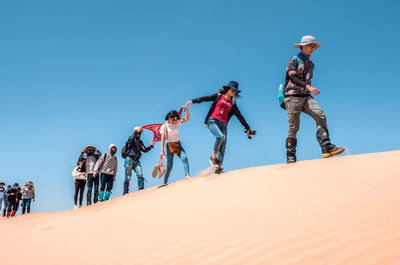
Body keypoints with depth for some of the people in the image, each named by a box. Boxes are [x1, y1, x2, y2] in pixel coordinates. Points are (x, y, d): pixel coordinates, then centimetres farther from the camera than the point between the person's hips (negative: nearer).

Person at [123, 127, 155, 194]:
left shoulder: (140, 142, 22)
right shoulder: (132, 139, 4)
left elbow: (145, 150, 27)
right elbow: (131, 138, -21)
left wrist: (151, 146, 15)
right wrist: (137, 132, -27)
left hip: (136, 161, 5)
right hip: (129, 159, -5)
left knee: (140, 175, -15)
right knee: (127, 177, -5)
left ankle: (141, 190, -17)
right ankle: (125, 193, 0)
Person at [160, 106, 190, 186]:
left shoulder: (176, 122, 5)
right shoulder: (164, 127, -6)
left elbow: (187, 119, -1)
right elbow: (162, 139, -11)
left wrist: (187, 110, -17)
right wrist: (162, 151, -18)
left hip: (178, 145, 3)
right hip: (170, 146, -3)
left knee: (184, 158, -24)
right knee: (169, 165, -5)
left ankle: (187, 175, -34)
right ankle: (165, 182, 6)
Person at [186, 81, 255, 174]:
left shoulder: (232, 103, 18)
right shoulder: (219, 96, 9)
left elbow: (240, 116, 19)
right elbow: (206, 98, 3)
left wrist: (248, 128, 17)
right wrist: (193, 101, -7)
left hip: (223, 124, 4)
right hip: (213, 121, -4)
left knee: (223, 146, -7)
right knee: (220, 136, -29)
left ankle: (219, 167, -5)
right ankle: (213, 157, -13)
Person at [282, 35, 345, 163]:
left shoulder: (311, 63, 21)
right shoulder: (294, 60, 1)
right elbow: (293, 77, -15)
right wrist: (308, 87, -28)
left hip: (306, 97, 5)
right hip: (292, 96, -5)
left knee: (320, 116, -18)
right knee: (294, 127, -6)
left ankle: (327, 148, -26)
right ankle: (290, 157, 2)